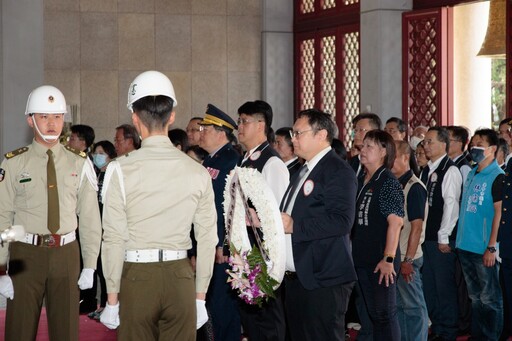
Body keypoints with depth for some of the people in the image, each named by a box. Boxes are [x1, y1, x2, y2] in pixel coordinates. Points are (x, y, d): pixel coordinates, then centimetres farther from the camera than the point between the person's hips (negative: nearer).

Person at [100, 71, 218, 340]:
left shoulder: (121, 169, -7)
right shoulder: (197, 172, 1)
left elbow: (114, 239, -7)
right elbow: (207, 239, 3)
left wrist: (112, 298, 0)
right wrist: (200, 297, 12)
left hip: (137, 275, -2)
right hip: (180, 276, 2)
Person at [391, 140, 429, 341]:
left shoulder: (414, 187, -13)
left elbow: (416, 226, -17)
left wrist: (408, 260, -20)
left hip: (407, 258, -8)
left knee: (413, 306, -1)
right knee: (397, 305, 15)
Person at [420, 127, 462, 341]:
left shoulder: (450, 171, -9)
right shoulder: (426, 171, 14)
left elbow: (451, 204, -15)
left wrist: (443, 237, -16)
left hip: (442, 239, -8)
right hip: (426, 237, 8)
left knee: (445, 285, -2)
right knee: (428, 285, 11)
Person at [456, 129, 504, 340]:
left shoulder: (497, 176, -10)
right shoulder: (471, 174, 11)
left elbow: (499, 212, -13)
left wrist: (491, 247, -16)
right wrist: (460, 239, 10)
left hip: (483, 249, -7)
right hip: (465, 245, 7)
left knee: (489, 298, 3)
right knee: (475, 296, 17)